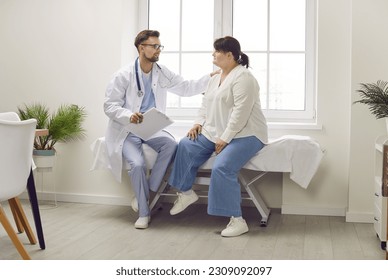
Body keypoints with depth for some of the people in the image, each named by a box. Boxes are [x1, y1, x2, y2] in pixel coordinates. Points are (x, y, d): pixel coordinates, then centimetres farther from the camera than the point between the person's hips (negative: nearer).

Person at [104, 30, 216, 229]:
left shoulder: (162, 74, 6)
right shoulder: (123, 76, -8)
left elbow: (186, 88, 9)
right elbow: (109, 105, -9)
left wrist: (210, 78, -3)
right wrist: (129, 115, -28)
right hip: (126, 131, -4)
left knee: (170, 145, -28)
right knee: (137, 164, -29)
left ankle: (144, 194, -14)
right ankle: (144, 213, -7)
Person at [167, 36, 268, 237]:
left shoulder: (242, 77, -16)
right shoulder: (216, 78, 14)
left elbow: (241, 112, -23)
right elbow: (206, 103, 19)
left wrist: (225, 139, -23)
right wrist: (199, 123, 1)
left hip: (245, 135, -9)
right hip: (217, 132, 9)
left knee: (222, 167, -29)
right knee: (186, 146, -5)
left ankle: (237, 220, -20)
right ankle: (186, 192, 10)